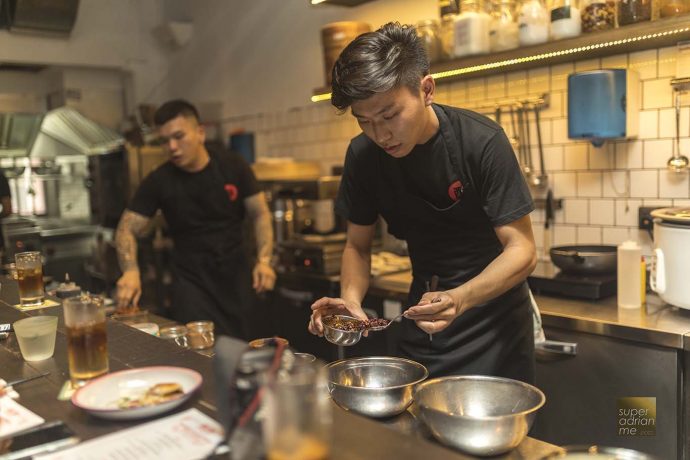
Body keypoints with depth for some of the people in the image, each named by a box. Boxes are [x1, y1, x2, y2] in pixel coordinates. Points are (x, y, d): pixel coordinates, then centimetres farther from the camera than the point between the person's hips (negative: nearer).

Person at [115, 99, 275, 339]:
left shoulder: (234, 166, -6)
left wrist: (264, 260, -15)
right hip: (192, 282, -1)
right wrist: (131, 271, -24)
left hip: (236, 277, 1)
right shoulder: (158, 181, -7)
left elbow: (260, 214, -1)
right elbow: (127, 229, -5)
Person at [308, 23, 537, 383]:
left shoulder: (481, 141, -22)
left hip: (493, 322, -3)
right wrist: (351, 298, -21)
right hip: (422, 325, 4)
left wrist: (459, 298, -39)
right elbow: (358, 246, 0)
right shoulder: (363, 155, -10)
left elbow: (522, 250, -22)